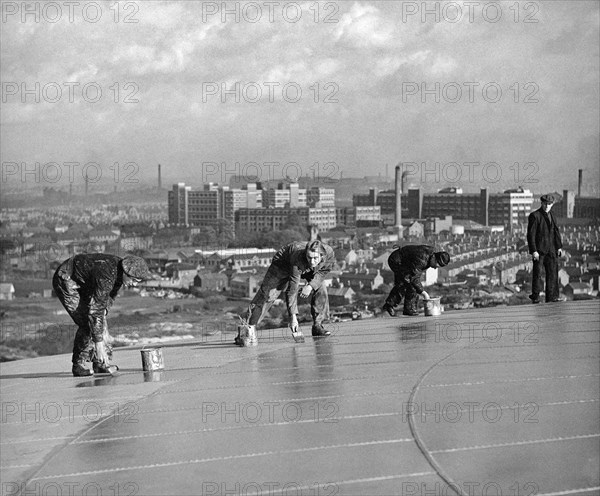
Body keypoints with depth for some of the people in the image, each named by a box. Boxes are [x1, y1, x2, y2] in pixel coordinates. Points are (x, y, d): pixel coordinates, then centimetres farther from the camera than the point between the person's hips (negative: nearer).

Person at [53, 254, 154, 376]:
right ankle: (79, 365, -8)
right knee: (86, 322, -17)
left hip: (82, 284, 9)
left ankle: (102, 363, 4)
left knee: (101, 320, 1)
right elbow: (95, 310, -37)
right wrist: (98, 342, -35)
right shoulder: (106, 277, -37)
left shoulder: (118, 268, -10)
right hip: (65, 280, -9)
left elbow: (110, 295, 10)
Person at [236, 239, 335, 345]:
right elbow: (292, 289, -41)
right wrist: (293, 316, -43)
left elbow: (323, 271, -7)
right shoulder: (298, 257, -44)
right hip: (283, 264, -5)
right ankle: (247, 328, -19)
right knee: (267, 294, -17)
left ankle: (317, 326, 2)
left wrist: (311, 285, -23)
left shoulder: (329, 253, -33)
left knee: (320, 289, -12)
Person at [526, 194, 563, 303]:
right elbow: (530, 235, -10)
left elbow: (556, 232, 17)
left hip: (551, 249, 6)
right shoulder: (534, 216, -7)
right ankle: (535, 296, 10)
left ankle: (551, 297, 8)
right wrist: (533, 251, -16)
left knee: (553, 273, 3)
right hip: (539, 250, -6)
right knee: (537, 273, -1)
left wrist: (559, 247, 6)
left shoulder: (551, 216, 15)